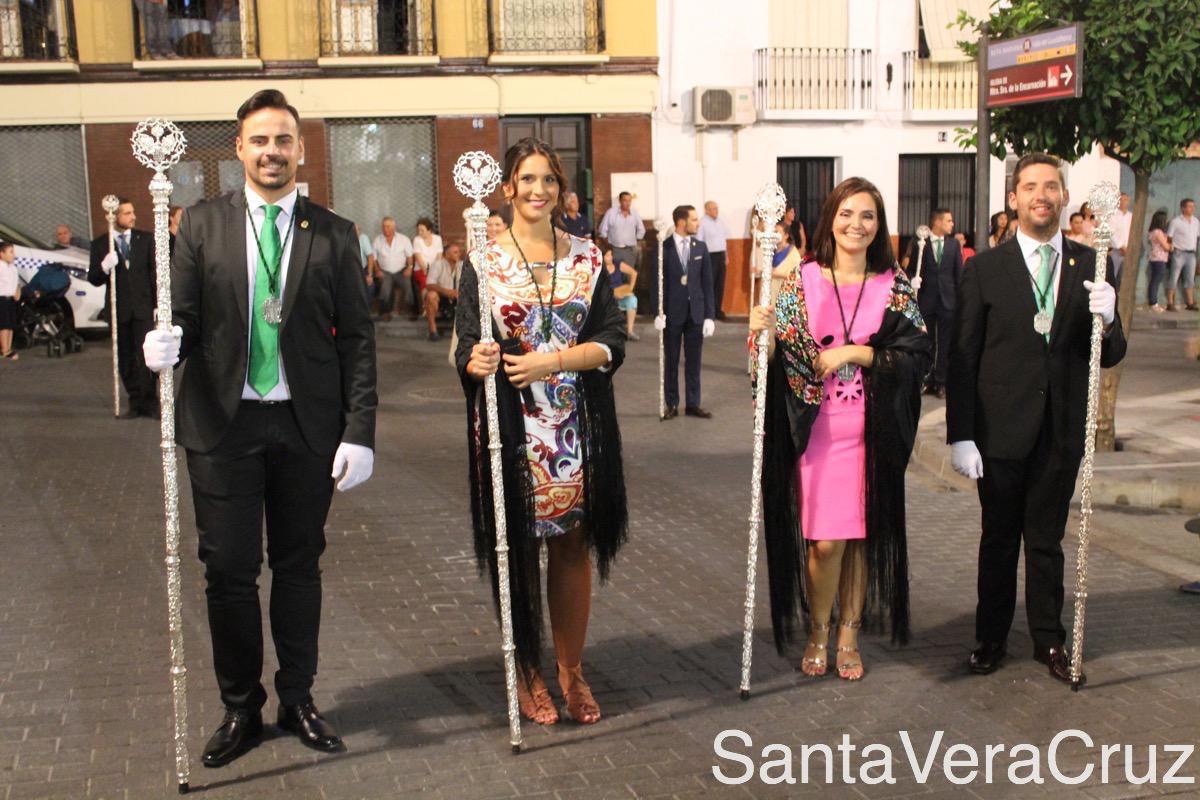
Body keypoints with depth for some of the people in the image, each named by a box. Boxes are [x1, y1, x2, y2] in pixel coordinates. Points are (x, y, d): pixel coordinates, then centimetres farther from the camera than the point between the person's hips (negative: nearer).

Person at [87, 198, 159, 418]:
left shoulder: (146, 239, 5)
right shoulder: (100, 244, 3)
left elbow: (155, 273, 5)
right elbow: (93, 279, 2)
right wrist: (104, 267, -19)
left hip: (144, 308, -1)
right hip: (118, 309, 1)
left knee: (146, 357, -7)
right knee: (125, 360, 7)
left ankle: (149, 402, 0)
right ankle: (136, 402, 17)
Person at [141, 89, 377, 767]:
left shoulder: (334, 234, 3)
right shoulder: (202, 225, 5)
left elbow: (356, 339, 1)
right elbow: (186, 318, 5)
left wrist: (360, 432, -6)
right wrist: (167, 343, -20)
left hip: (307, 428, 0)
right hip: (224, 423, 0)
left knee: (299, 566, 11)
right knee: (229, 571, 4)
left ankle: (299, 699, 26)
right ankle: (241, 709, 21)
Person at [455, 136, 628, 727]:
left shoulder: (587, 258, 7)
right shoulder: (484, 262, 0)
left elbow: (611, 342, -1)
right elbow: (467, 350, -5)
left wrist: (552, 361, -16)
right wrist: (476, 362, -28)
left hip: (577, 427, 2)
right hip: (512, 428, -2)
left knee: (572, 546, 8)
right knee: (518, 550, 5)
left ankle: (572, 671, 23)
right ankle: (527, 674, 21)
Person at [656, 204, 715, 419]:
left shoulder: (700, 247, 5)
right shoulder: (663, 248, -5)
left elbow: (707, 283, 5)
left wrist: (710, 315, 0)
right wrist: (658, 312, -11)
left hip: (696, 312, 3)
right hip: (672, 313, -3)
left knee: (694, 361, 8)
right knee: (671, 361, 6)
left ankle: (693, 404, 16)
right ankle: (672, 405, 14)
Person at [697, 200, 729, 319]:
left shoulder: (720, 222, 15)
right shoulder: (702, 222, -10)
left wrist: (725, 255, 18)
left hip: (721, 255, 7)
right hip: (709, 256, -7)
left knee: (720, 285, 9)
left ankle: (717, 310, 18)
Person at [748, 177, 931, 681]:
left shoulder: (895, 287, 4)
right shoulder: (803, 281, 1)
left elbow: (917, 354, -5)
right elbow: (777, 355, -2)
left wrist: (853, 353, -14)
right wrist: (762, 333, -23)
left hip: (871, 427, 1)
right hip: (817, 427, -1)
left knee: (861, 534, 7)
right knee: (825, 539, -5)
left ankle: (849, 635, 24)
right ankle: (818, 631, 19)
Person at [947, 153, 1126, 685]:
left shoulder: (1089, 267, 3)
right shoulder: (986, 269, -4)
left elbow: (1109, 357, 4)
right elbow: (962, 359, -4)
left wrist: (1107, 318, -18)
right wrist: (960, 436, -8)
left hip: (1061, 431, 2)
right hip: (1003, 431, -2)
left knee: (1047, 540, 14)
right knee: (999, 540, 10)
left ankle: (1049, 640, 28)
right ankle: (991, 638, 24)